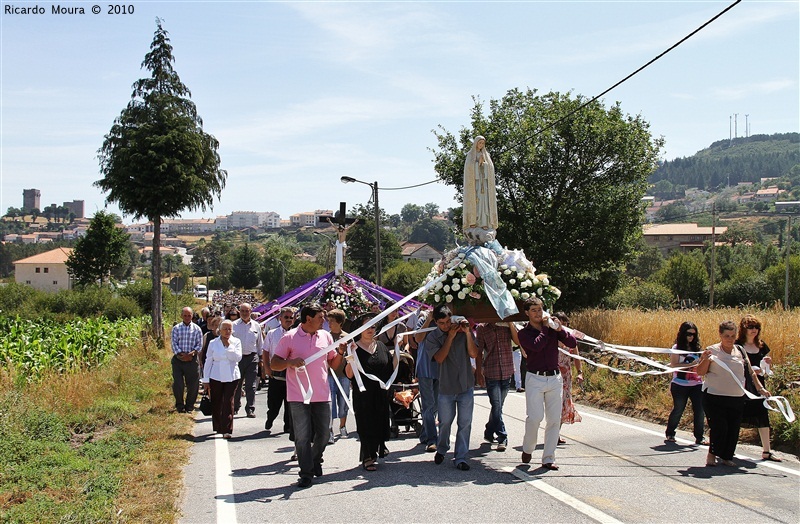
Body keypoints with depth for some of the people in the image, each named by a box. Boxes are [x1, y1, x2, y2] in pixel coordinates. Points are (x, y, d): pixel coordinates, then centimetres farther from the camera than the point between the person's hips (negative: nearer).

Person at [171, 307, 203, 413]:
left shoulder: (197, 329, 6)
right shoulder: (176, 328, 5)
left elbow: (200, 344, 2)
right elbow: (174, 344, -2)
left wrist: (193, 352, -16)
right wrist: (181, 354, -15)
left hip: (192, 359, 0)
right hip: (178, 359, 0)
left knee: (193, 384, 2)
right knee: (177, 384, -2)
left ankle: (189, 406, 18)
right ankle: (179, 405, 15)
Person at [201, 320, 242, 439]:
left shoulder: (236, 342, 3)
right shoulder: (213, 343, 4)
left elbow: (238, 357, -11)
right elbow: (208, 361, 6)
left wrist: (228, 345, -14)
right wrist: (206, 380, 4)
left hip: (232, 377, -1)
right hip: (216, 377, 1)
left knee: (228, 402, -7)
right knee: (216, 403, 7)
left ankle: (227, 430, -7)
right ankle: (218, 427, 23)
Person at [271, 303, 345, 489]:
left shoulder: (326, 336, 10)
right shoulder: (290, 338, -4)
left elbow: (333, 364, 17)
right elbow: (274, 364, -2)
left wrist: (341, 351, -2)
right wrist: (290, 362, -20)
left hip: (322, 395, 4)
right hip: (299, 396, -4)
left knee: (323, 435, 10)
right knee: (302, 436, -2)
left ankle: (315, 461, 36)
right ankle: (306, 473, 8)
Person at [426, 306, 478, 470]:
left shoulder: (463, 331, -1)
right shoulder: (432, 337, -3)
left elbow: (474, 354, -8)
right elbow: (439, 358, -17)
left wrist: (467, 333, -17)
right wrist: (450, 337, -19)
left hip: (465, 386, 1)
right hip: (446, 387, -1)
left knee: (465, 423, 2)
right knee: (445, 422, 10)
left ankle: (461, 458, 11)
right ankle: (441, 449, 35)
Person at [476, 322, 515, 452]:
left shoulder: (507, 325, 4)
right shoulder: (482, 328, 1)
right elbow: (478, 351, 3)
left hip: (507, 373, 2)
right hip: (491, 374, -2)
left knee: (497, 406, 13)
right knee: (497, 407, -7)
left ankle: (489, 433, 29)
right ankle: (502, 438, -1)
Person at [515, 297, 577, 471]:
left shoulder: (552, 328, 9)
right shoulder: (524, 333, 0)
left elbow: (573, 343, 1)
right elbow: (536, 346, -20)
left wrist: (559, 328, -12)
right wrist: (546, 328, -9)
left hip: (555, 378, 3)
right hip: (535, 379, -3)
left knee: (554, 420, 2)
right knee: (534, 417, -13)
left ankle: (548, 459, 9)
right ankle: (527, 449, 14)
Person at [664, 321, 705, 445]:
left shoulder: (697, 348, 11)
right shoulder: (677, 348, -1)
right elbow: (674, 364, -11)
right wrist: (690, 365, -18)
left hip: (697, 384, 4)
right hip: (680, 385, -4)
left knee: (700, 411, -3)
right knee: (678, 410, 5)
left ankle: (699, 438, 7)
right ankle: (670, 435, 22)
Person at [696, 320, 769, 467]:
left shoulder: (740, 351, 10)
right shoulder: (712, 351, -3)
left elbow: (750, 372, 18)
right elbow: (700, 372, -6)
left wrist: (760, 388, 13)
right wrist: (705, 359, -22)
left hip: (737, 399, 5)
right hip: (715, 398, -5)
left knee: (733, 430, 4)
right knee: (719, 427, -11)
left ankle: (726, 456, 19)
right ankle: (712, 455, 9)